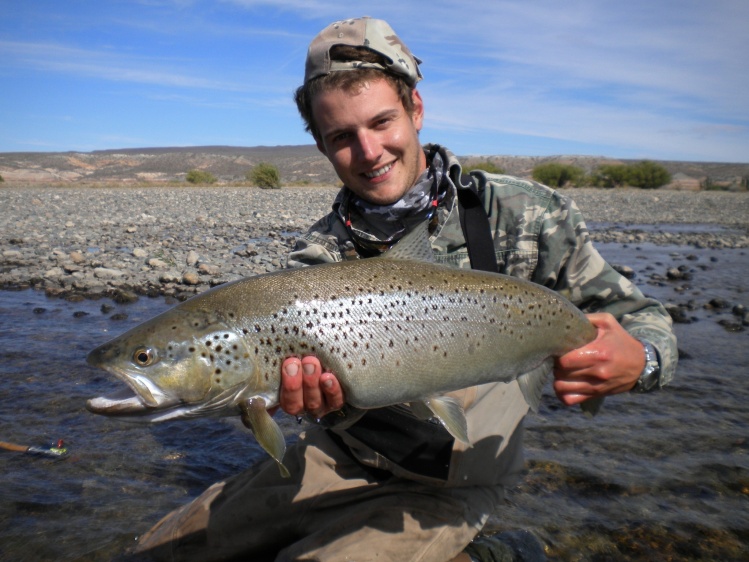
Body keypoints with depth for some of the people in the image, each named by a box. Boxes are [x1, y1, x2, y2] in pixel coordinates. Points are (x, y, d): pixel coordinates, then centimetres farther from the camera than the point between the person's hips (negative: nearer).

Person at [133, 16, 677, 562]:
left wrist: (638, 359, -31)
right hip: (340, 456, 4)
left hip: (443, 488, -3)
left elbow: (639, 315, -7)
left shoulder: (521, 213, -13)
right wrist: (321, 395, -38)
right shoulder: (318, 254, -7)